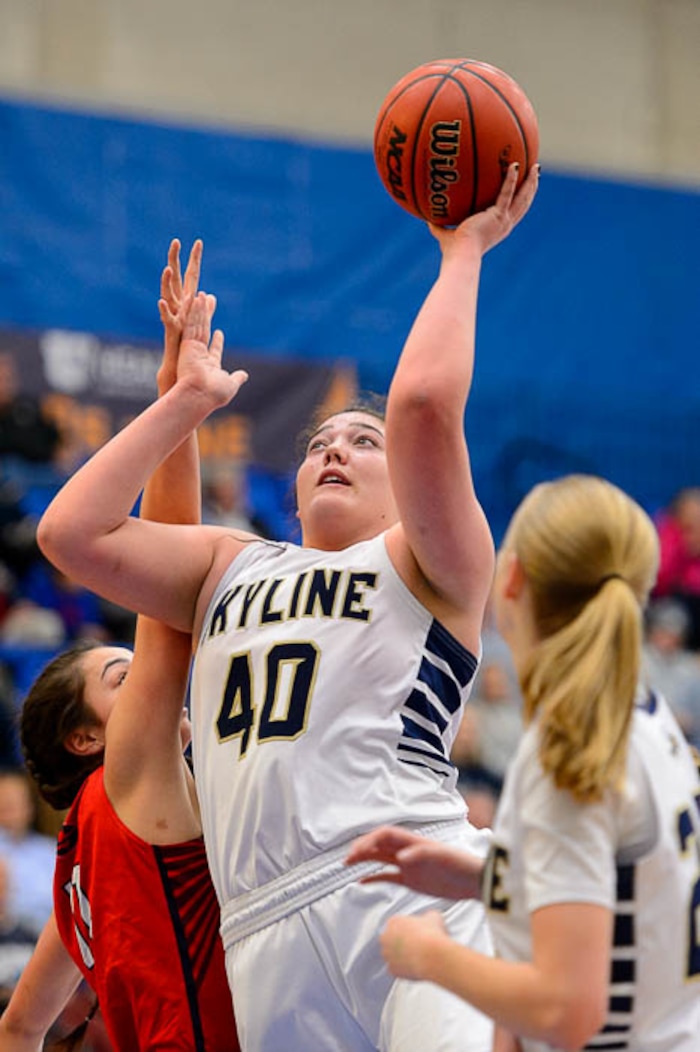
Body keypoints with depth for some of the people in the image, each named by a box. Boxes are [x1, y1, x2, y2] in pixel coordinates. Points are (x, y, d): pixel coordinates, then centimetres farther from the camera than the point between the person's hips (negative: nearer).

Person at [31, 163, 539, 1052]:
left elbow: (423, 404, -5)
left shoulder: (432, 567, 12)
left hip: (405, 888, -4)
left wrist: (463, 250, 6)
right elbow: (70, 531, 16)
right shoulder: (232, 567, 28)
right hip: (264, 934, 4)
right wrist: (187, 400, 21)